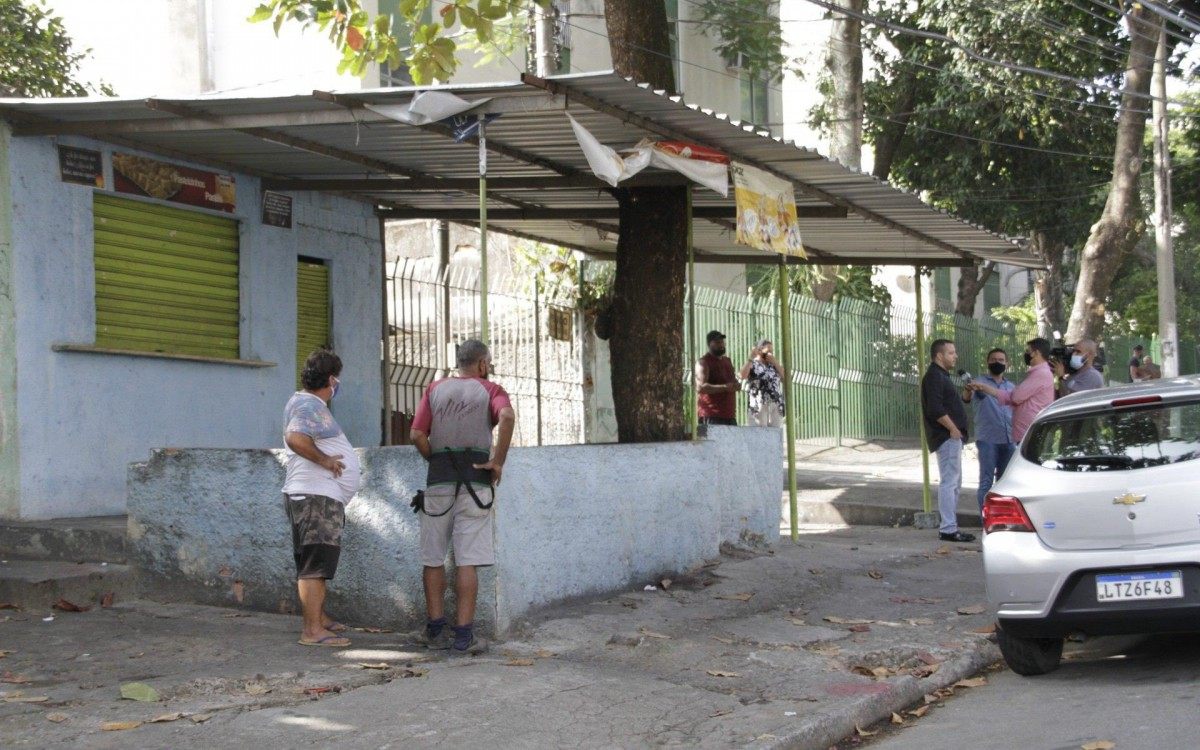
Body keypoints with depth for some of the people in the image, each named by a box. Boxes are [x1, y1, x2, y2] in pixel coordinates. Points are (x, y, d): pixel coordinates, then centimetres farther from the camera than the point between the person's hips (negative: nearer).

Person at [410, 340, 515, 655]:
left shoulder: (436, 388, 15)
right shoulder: (490, 390, 6)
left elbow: (417, 434, 3)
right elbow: (507, 417, -17)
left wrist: (437, 462, 13)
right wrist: (498, 461, -10)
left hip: (438, 479, 3)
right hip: (475, 481, -2)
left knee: (434, 558, 10)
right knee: (467, 561, -3)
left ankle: (436, 630, 11)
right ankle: (464, 634, -5)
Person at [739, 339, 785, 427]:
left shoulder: (773, 365, 18)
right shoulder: (753, 364, 1)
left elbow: (785, 377, 9)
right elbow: (742, 376, -16)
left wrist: (775, 363, 2)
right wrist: (751, 358, -13)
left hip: (775, 407, 5)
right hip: (759, 406, -5)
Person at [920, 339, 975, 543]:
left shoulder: (941, 376, 20)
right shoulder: (934, 376, -13)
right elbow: (935, 409, -23)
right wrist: (953, 429, -19)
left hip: (952, 437, 11)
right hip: (947, 437, -11)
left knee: (954, 482, 14)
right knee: (949, 482, -11)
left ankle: (950, 526, 19)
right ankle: (948, 529, -11)